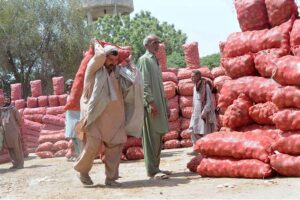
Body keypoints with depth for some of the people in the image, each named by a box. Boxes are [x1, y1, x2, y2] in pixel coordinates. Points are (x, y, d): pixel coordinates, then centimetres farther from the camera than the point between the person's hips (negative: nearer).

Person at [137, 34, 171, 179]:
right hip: (151, 104, -9)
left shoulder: (155, 61, 22)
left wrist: (165, 104, 21)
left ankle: (155, 168, 15)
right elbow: (144, 84, -14)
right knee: (151, 138, -9)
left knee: (158, 137, 10)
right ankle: (152, 171, -7)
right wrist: (151, 102, -22)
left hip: (159, 103, 9)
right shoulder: (144, 60, -5)